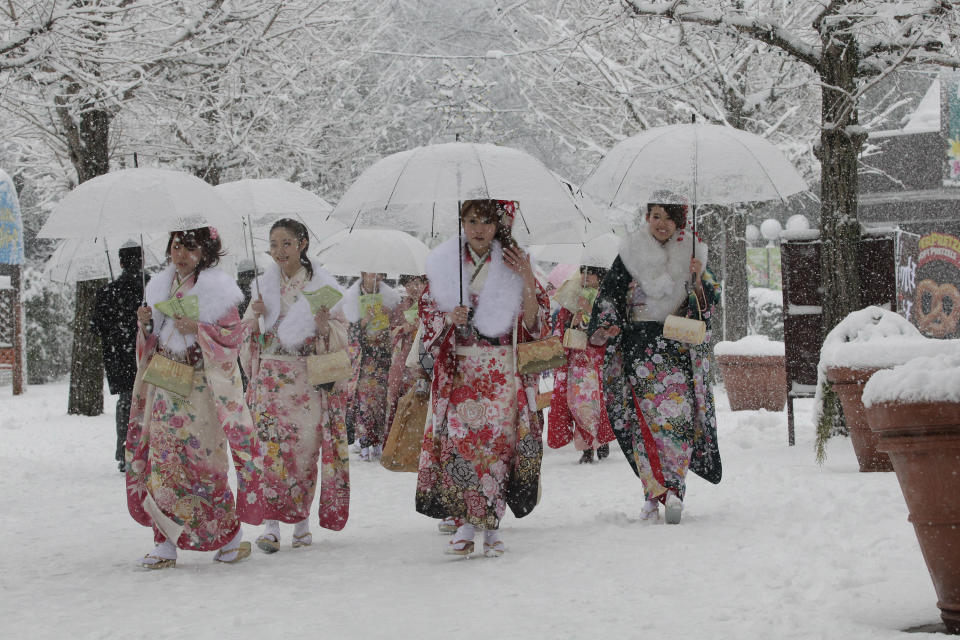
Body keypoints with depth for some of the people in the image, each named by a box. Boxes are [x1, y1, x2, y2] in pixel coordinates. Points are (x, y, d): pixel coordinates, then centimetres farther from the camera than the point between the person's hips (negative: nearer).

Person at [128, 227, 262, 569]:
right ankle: (167, 543, 4)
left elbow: (233, 335, -10)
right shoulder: (163, 286, 14)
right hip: (163, 388, 6)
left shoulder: (216, 288, -5)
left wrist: (197, 329, -22)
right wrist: (146, 324, 0)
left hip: (197, 389, -6)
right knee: (163, 460, 2)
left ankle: (231, 535, 12)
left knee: (202, 463, -3)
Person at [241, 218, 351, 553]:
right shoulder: (264, 284, 10)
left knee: (306, 448, -1)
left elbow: (341, 338, 1)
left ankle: (301, 519, 12)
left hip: (310, 379, -2)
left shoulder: (323, 285, 1)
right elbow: (248, 336, 14)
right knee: (271, 446, -9)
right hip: (271, 377, 2)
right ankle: (272, 522, -11)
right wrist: (254, 317, -6)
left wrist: (325, 326, -20)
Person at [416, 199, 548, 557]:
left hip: (502, 370, -1)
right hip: (459, 369, 1)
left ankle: (492, 524, 1)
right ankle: (465, 523, -4)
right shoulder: (444, 264, 7)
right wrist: (448, 319, -10)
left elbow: (531, 322, 0)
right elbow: (427, 316, 10)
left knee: (498, 441, -5)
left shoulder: (512, 265, 4)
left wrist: (528, 282, -13)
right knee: (459, 439, -8)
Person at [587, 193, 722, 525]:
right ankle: (658, 491, -6)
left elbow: (709, 305, 8)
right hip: (639, 345, -1)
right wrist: (602, 329, -10)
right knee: (646, 416, -10)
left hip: (680, 347, 1)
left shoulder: (690, 254, 9)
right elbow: (609, 295, 6)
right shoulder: (631, 254, 4)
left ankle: (669, 489, -6)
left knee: (678, 415, -10)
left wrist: (699, 281, -12)